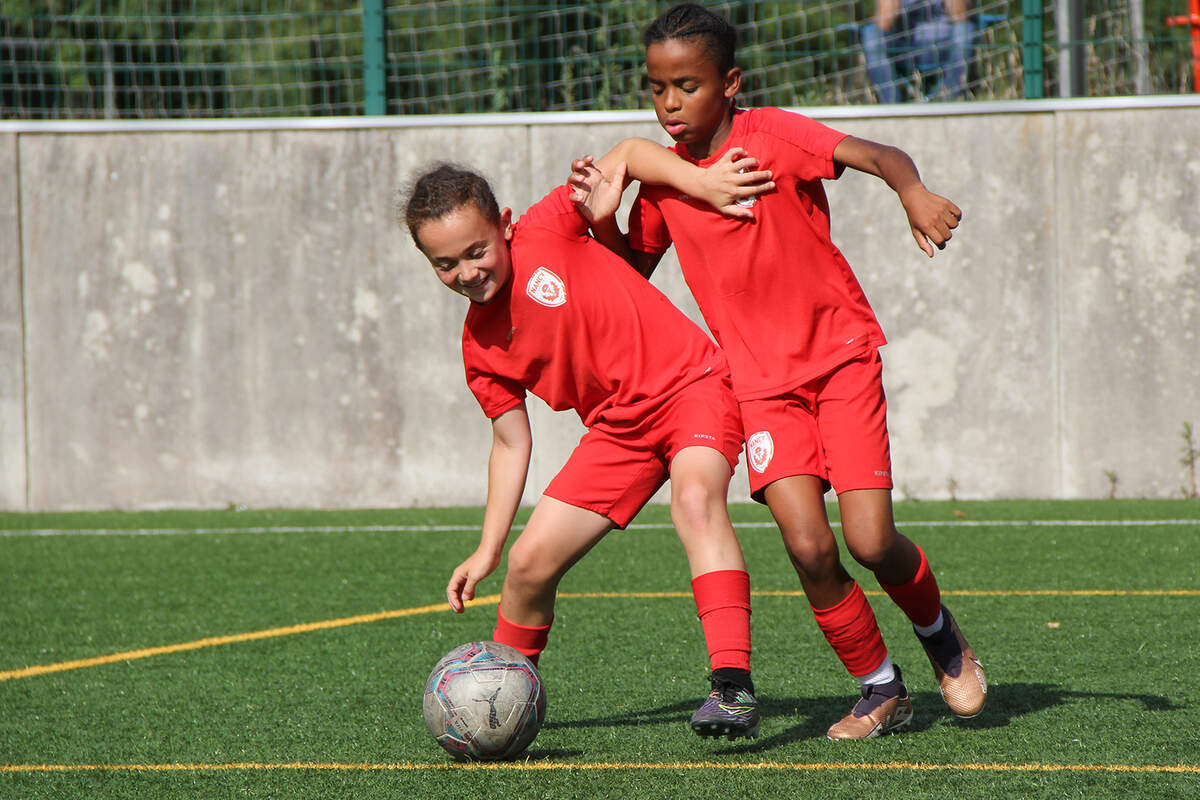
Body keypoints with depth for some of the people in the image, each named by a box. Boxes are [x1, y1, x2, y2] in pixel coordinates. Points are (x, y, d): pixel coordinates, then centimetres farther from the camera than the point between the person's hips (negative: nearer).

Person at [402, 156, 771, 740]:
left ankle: (733, 686, -46)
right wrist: (488, 550, 4)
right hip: (618, 427, 6)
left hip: (689, 384, -6)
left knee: (695, 497, -35)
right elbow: (511, 442, 9)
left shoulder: (546, 232, -13)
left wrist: (703, 182, -25)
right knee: (531, 561, 0)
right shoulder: (480, 347, 2)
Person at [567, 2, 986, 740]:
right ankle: (881, 689, 6)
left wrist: (915, 194, -46)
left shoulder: (774, 136, -11)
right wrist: (601, 215, -2)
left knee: (871, 541, -12)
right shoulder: (661, 176, 4)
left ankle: (939, 631, 21)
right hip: (761, 381, 3)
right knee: (808, 546, -14)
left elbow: (878, 155, -25)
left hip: (840, 353, -3)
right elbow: (635, 271, 18)